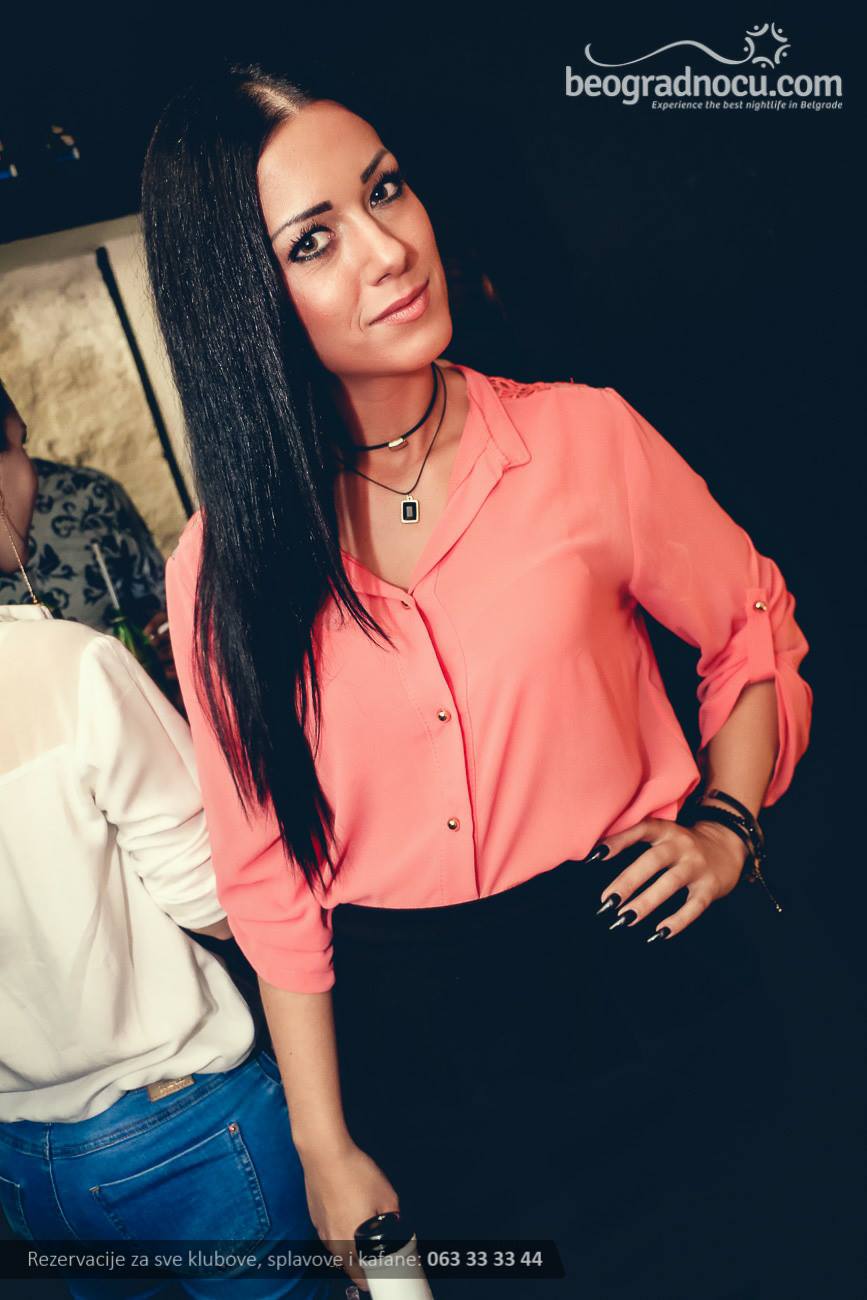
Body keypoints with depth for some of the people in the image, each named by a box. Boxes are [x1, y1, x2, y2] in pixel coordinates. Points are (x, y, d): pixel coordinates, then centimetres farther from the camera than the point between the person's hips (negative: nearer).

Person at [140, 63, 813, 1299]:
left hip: (635, 982, -1)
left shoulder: (582, 436, -9)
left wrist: (726, 824, -9)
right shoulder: (221, 571, -6)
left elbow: (755, 636, 6)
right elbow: (269, 873, -1)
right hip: (406, 1052, 2)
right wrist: (326, 1148, 1)